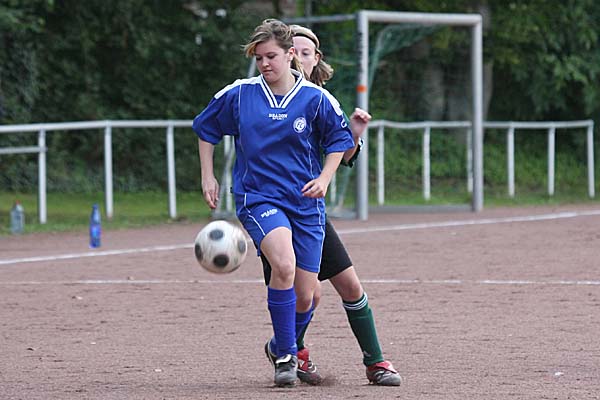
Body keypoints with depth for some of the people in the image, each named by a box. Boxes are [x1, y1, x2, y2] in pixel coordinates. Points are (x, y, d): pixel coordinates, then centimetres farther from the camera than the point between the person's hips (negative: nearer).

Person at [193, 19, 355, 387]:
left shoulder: (316, 99, -3)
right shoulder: (239, 94, -1)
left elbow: (340, 139, 10)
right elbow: (205, 128, 14)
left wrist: (325, 178, -4)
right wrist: (208, 176, 9)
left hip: (306, 202, 2)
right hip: (257, 197, -2)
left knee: (306, 297, 2)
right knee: (284, 264, -30)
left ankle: (283, 347, 34)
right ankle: (285, 355, -17)